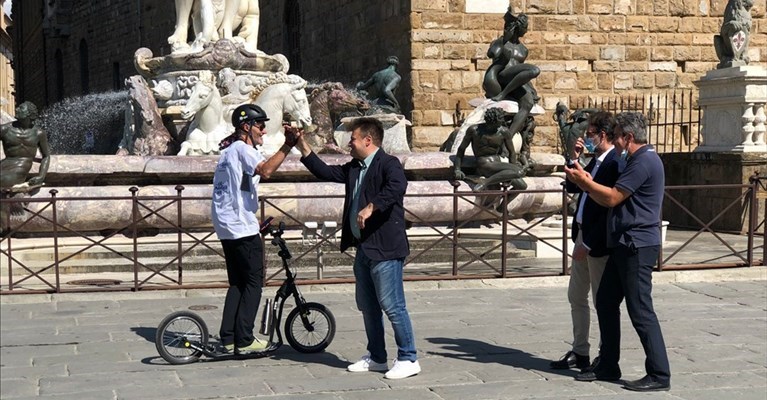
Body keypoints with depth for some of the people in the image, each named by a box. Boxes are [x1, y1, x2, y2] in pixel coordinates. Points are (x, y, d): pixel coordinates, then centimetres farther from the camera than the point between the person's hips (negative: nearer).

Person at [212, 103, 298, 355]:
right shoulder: (243, 149, -10)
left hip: (226, 226, 10)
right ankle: (244, 341, -4)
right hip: (243, 228, -10)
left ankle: (228, 339, 10)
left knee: (237, 283, 12)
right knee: (253, 283, -3)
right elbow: (265, 170, -30)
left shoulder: (228, 151, 22)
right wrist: (287, 146, -31)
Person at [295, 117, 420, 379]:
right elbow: (326, 172, 23)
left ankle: (408, 359, 1)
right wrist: (303, 147, 18)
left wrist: (371, 207, -37)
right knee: (367, 306, 15)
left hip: (385, 248, -10)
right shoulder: (354, 168, 16)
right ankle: (376, 357, 26)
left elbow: (398, 186, -30)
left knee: (392, 305, -7)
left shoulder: (388, 164, -11)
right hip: (363, 247, 10)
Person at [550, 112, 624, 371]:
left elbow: (610, 208, -23)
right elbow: (572, 187, 20)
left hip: (598, 242, -10)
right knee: (576, 296, 16)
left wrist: (588, 244, -20)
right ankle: (579, 353, 26)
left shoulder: (615, 165, -19)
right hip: (582, 236, 10)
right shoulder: (595, 161, 10)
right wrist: (573, 160, 5)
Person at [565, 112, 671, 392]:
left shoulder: (644, 162, -15)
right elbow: (614, 200, 18)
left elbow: (612, 198, -18)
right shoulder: (639, 160, 18)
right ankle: (607, 366, 22)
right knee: (606, 302, 14)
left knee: (640, 311, -7)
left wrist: (584, 181, -6)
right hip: (625, 245, 11)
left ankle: (659, 375, -1)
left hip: (637, 246, -11)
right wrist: (587, 183, 9)